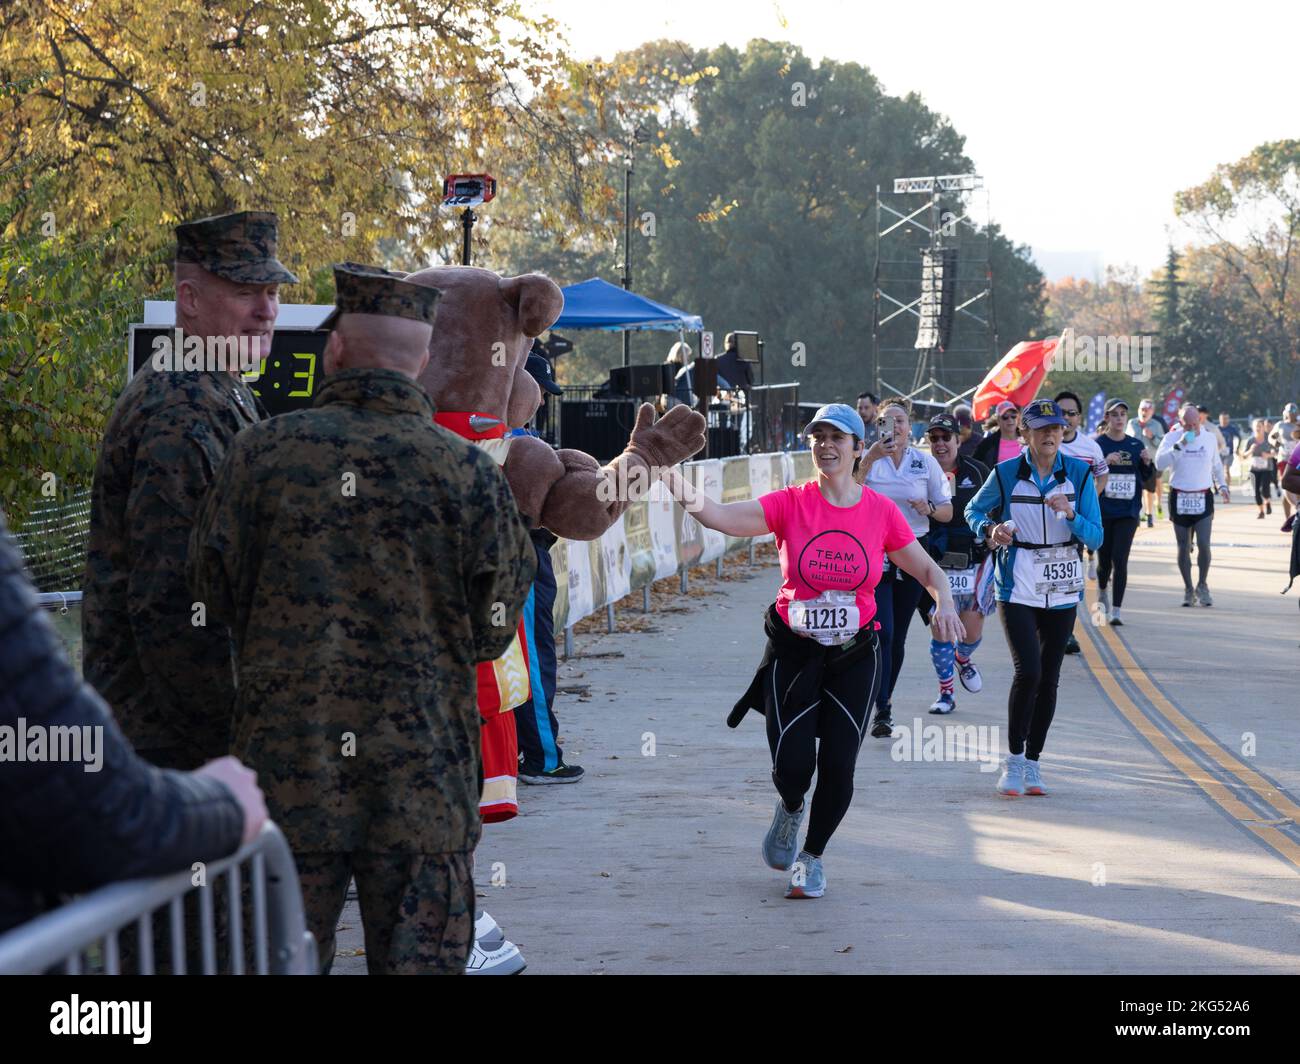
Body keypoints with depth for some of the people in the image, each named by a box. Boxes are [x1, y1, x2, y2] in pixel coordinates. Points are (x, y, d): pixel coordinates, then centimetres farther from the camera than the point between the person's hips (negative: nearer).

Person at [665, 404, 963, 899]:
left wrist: (944, 603, -14)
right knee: (792, 766, -8)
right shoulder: (790, 504, -7)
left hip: (854, 657, 1)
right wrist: (676, 484, -38)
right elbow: (722, 517, -21)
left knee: (838, 768, -5)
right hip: (793, 653, -1)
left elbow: (927, 569, 7)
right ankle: (790, 809, 31)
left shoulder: (881, 511, -3)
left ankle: (812, 857, 21)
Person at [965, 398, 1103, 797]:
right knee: (1028, 672, -16)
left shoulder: (1079, 473, -1)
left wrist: (1070, 515, -22)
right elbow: (974, 510, 10)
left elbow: (1096, 537, -3)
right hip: (1017, 588, -3)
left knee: (1049, 678, 6)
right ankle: (1013, 760, -1)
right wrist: (990, 529, -12)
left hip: (1062, 590, 3)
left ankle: (1033, 762, 19)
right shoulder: (1006, 473, -5)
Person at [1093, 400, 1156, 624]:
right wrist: (1104, 463, -22)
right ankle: (1103, 593, 40)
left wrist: (1147, 463, -7)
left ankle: (1116, 610, -10)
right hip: (1102, 511, -1)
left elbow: (1147, 480, 12)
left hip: (1128, 512, 1)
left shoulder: (1136, 445, 7)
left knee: (1120, 559, -11)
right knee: (1104, 559, 8)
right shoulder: (1097, 444, -2)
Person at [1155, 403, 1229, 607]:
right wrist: (1179, 445, -23)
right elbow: (1160, 463, -18)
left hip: (1203, 498, 1)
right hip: (1179, 498, -1)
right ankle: (1188, 589, 17)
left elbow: (1216, 465, 22)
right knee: (1183, 547, 4)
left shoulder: (1210, 439, 5)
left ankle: (1202, 586, 8)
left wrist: (1222, 485, 12)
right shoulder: (1172, 438, -4)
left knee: (1204, 544, -10)